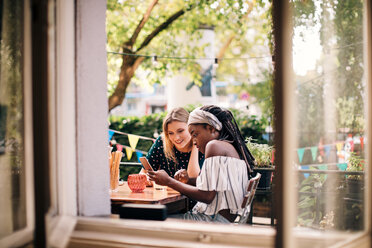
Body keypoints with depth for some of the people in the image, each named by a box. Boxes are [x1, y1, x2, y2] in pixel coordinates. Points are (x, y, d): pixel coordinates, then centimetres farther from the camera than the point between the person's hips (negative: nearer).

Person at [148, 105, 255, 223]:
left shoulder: (215, 146, -12)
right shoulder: (231, 148, 18)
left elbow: (207, 196, -19)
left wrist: (169, 181, -9)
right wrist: (188, 180, 12)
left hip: (215, 220, -10)